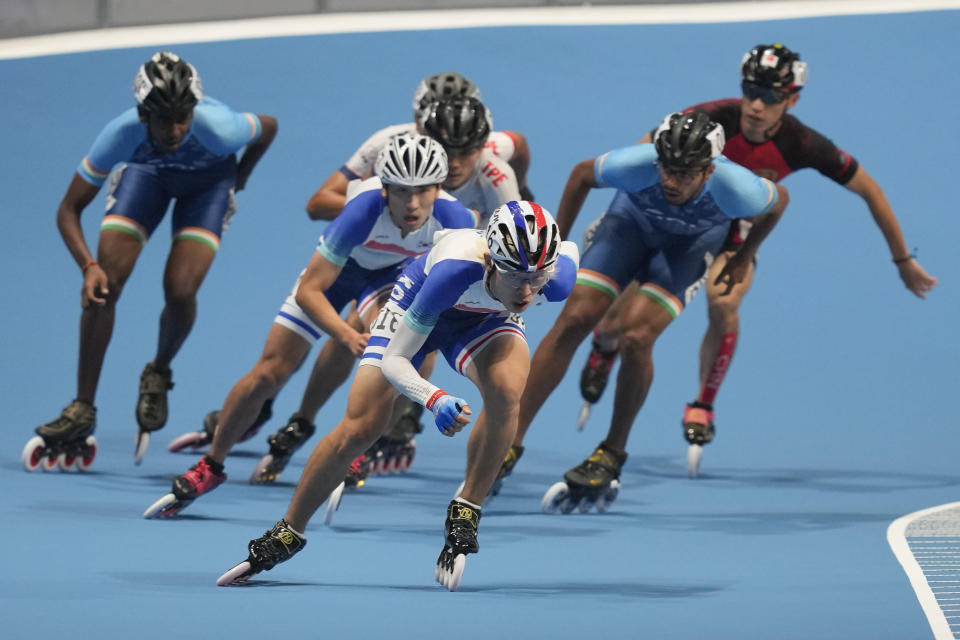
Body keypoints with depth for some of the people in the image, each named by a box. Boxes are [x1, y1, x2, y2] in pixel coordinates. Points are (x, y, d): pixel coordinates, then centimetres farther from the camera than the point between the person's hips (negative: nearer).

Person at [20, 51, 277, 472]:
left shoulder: (216, 128, -41)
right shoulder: (123, 133, -37)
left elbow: (268, 127, -14)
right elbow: (69, 209, -27)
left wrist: (241, 177, 2)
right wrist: (88, 266, -42)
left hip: (209, 178, -1)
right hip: (146, 169, 1)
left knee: (180, 291, -19)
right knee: (104, 286, -13)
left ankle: (159, 374, 14)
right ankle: (83, 409, -2)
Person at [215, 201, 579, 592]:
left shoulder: (556, 279, -37)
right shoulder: (454, 269, -45)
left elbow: (571, 250, -8)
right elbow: (394, 360, -36)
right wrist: (433, 399, -55)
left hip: (486, 319, 2)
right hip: (424, 300, -2)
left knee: (507, 391, -32)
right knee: (358, 429, -5)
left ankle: (464, 516, -14)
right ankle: (288, 533, 18)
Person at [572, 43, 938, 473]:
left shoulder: (802, 145, -26)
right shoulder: (712, 119, -32)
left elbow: (869, 190, -12)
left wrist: (903, 260, -4)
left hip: (736, 231, 0)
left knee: (724, 303, -31)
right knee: (616, 325, -8)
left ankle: (703, 406, -3)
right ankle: (604, 349, 35)